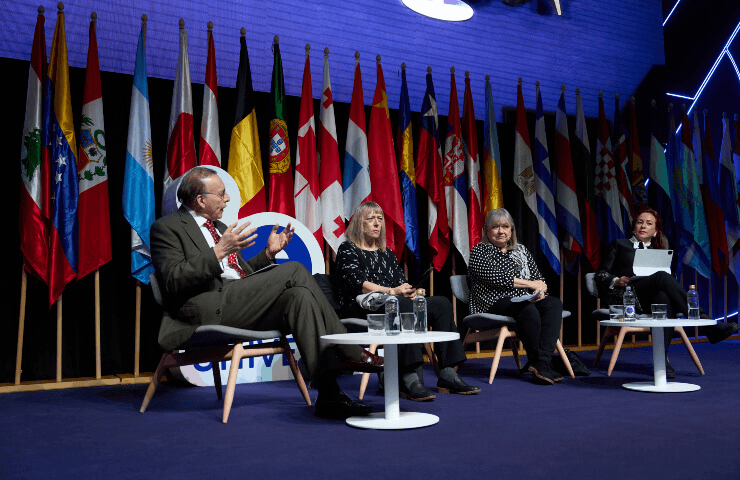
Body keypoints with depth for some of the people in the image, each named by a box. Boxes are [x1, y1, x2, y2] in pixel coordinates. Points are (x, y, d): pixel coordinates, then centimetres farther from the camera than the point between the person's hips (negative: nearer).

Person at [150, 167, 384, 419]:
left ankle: (328, 394, -24)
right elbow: (173, 282, -14)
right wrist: (219, 252, -21)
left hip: (241, 304, 8)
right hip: (209, 310, -8)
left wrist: (268, 253, 15)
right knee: (294, 271, -20)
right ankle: (350, 353, -16)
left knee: (298, 295, -21)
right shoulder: (167, 228, 1)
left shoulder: (220, 227, 27)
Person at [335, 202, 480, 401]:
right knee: (404, 305, -37)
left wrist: (414, 292, -7)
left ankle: (447, 375, -25)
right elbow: (359, 284, -9)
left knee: (441, 304, -15)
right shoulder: (347, 250, 7)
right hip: (363, 310, -7)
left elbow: (402, 283, 17)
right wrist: (392, 291, -21)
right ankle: (410, 378, -45)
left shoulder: (387, 254, 28)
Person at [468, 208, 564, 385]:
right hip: (494, 303, -6)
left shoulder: (521, 250, 22)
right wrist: (530, 284, -8)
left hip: (525, 300, 6)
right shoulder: (479, 251, 3)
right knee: (528, 309, -35)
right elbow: (495, 278, -11)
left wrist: (540, 288, -7)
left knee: (554, 304, -25)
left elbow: (538, 276, 18)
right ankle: (535, 361, -19)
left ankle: (542, 362, -35)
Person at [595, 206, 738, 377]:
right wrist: (616, 281, -7)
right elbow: (600, 275, 15)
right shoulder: (619, 245, 23)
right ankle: (705, 324, -41)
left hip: (647, 301, 3)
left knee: (664, 296, -37)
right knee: (662, 277, -33)